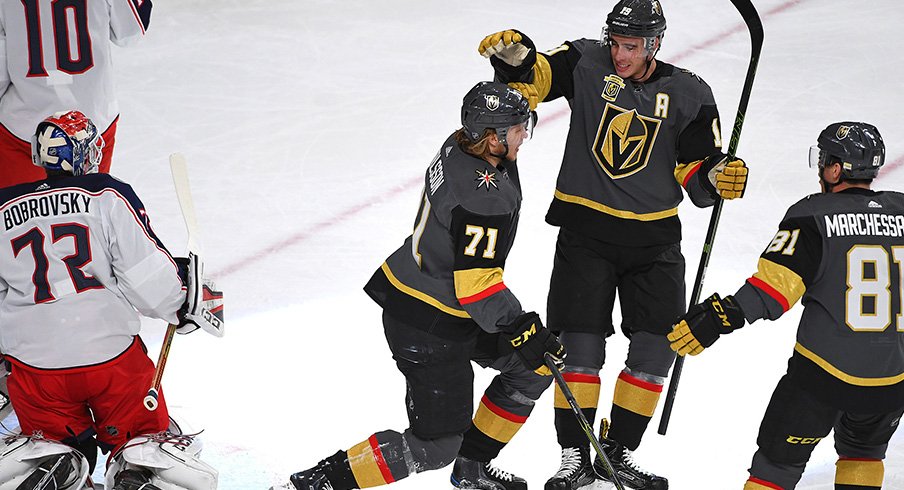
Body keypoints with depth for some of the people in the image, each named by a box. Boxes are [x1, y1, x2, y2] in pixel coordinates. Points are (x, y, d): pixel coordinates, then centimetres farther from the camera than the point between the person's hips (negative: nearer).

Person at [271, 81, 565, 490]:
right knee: (436, 444, -4)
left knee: (532, 368, 19)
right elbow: (476, 283, -30)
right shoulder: (484, 198, -30)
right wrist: (523, 330, -24)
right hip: (428, 324, -10)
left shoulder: (459, 145, -3)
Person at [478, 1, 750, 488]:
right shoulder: (587, 64, -3)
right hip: (585, 230, -2)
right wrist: (514, 54, -31)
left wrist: (718, 176, -20)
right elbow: (531, 79, -11)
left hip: (653, 237, 2)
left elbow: (697, 173, 1)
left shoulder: (688, 95, -1)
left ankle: (618, 451, 17)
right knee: (579, 344, -4)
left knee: (657, 347, 0)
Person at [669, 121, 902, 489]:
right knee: (863, 449, 30)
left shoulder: (812, 215, -7)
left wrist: (723, 315, -22)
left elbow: (776, 283, -19)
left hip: (824, 372, -4)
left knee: (779, 458, 8)